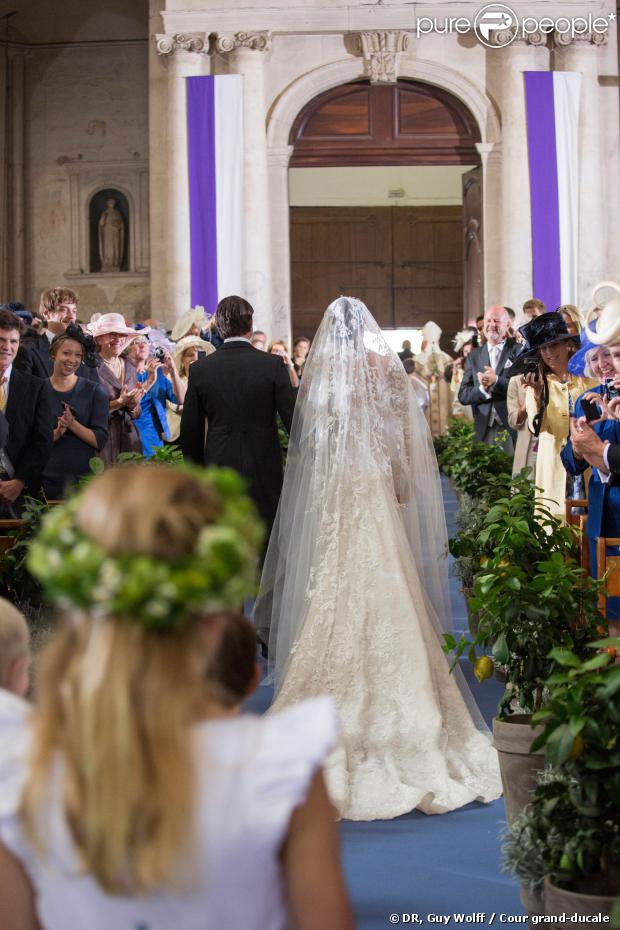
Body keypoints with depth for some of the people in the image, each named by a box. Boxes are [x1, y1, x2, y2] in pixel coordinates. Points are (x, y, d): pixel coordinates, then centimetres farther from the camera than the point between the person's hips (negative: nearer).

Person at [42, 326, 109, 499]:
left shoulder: (94, 391, 4)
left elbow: (100, 440, -4)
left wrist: (72, 424, -19)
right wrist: (56, 433, -18)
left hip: (83, 478, 0)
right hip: (46, 480, 0)